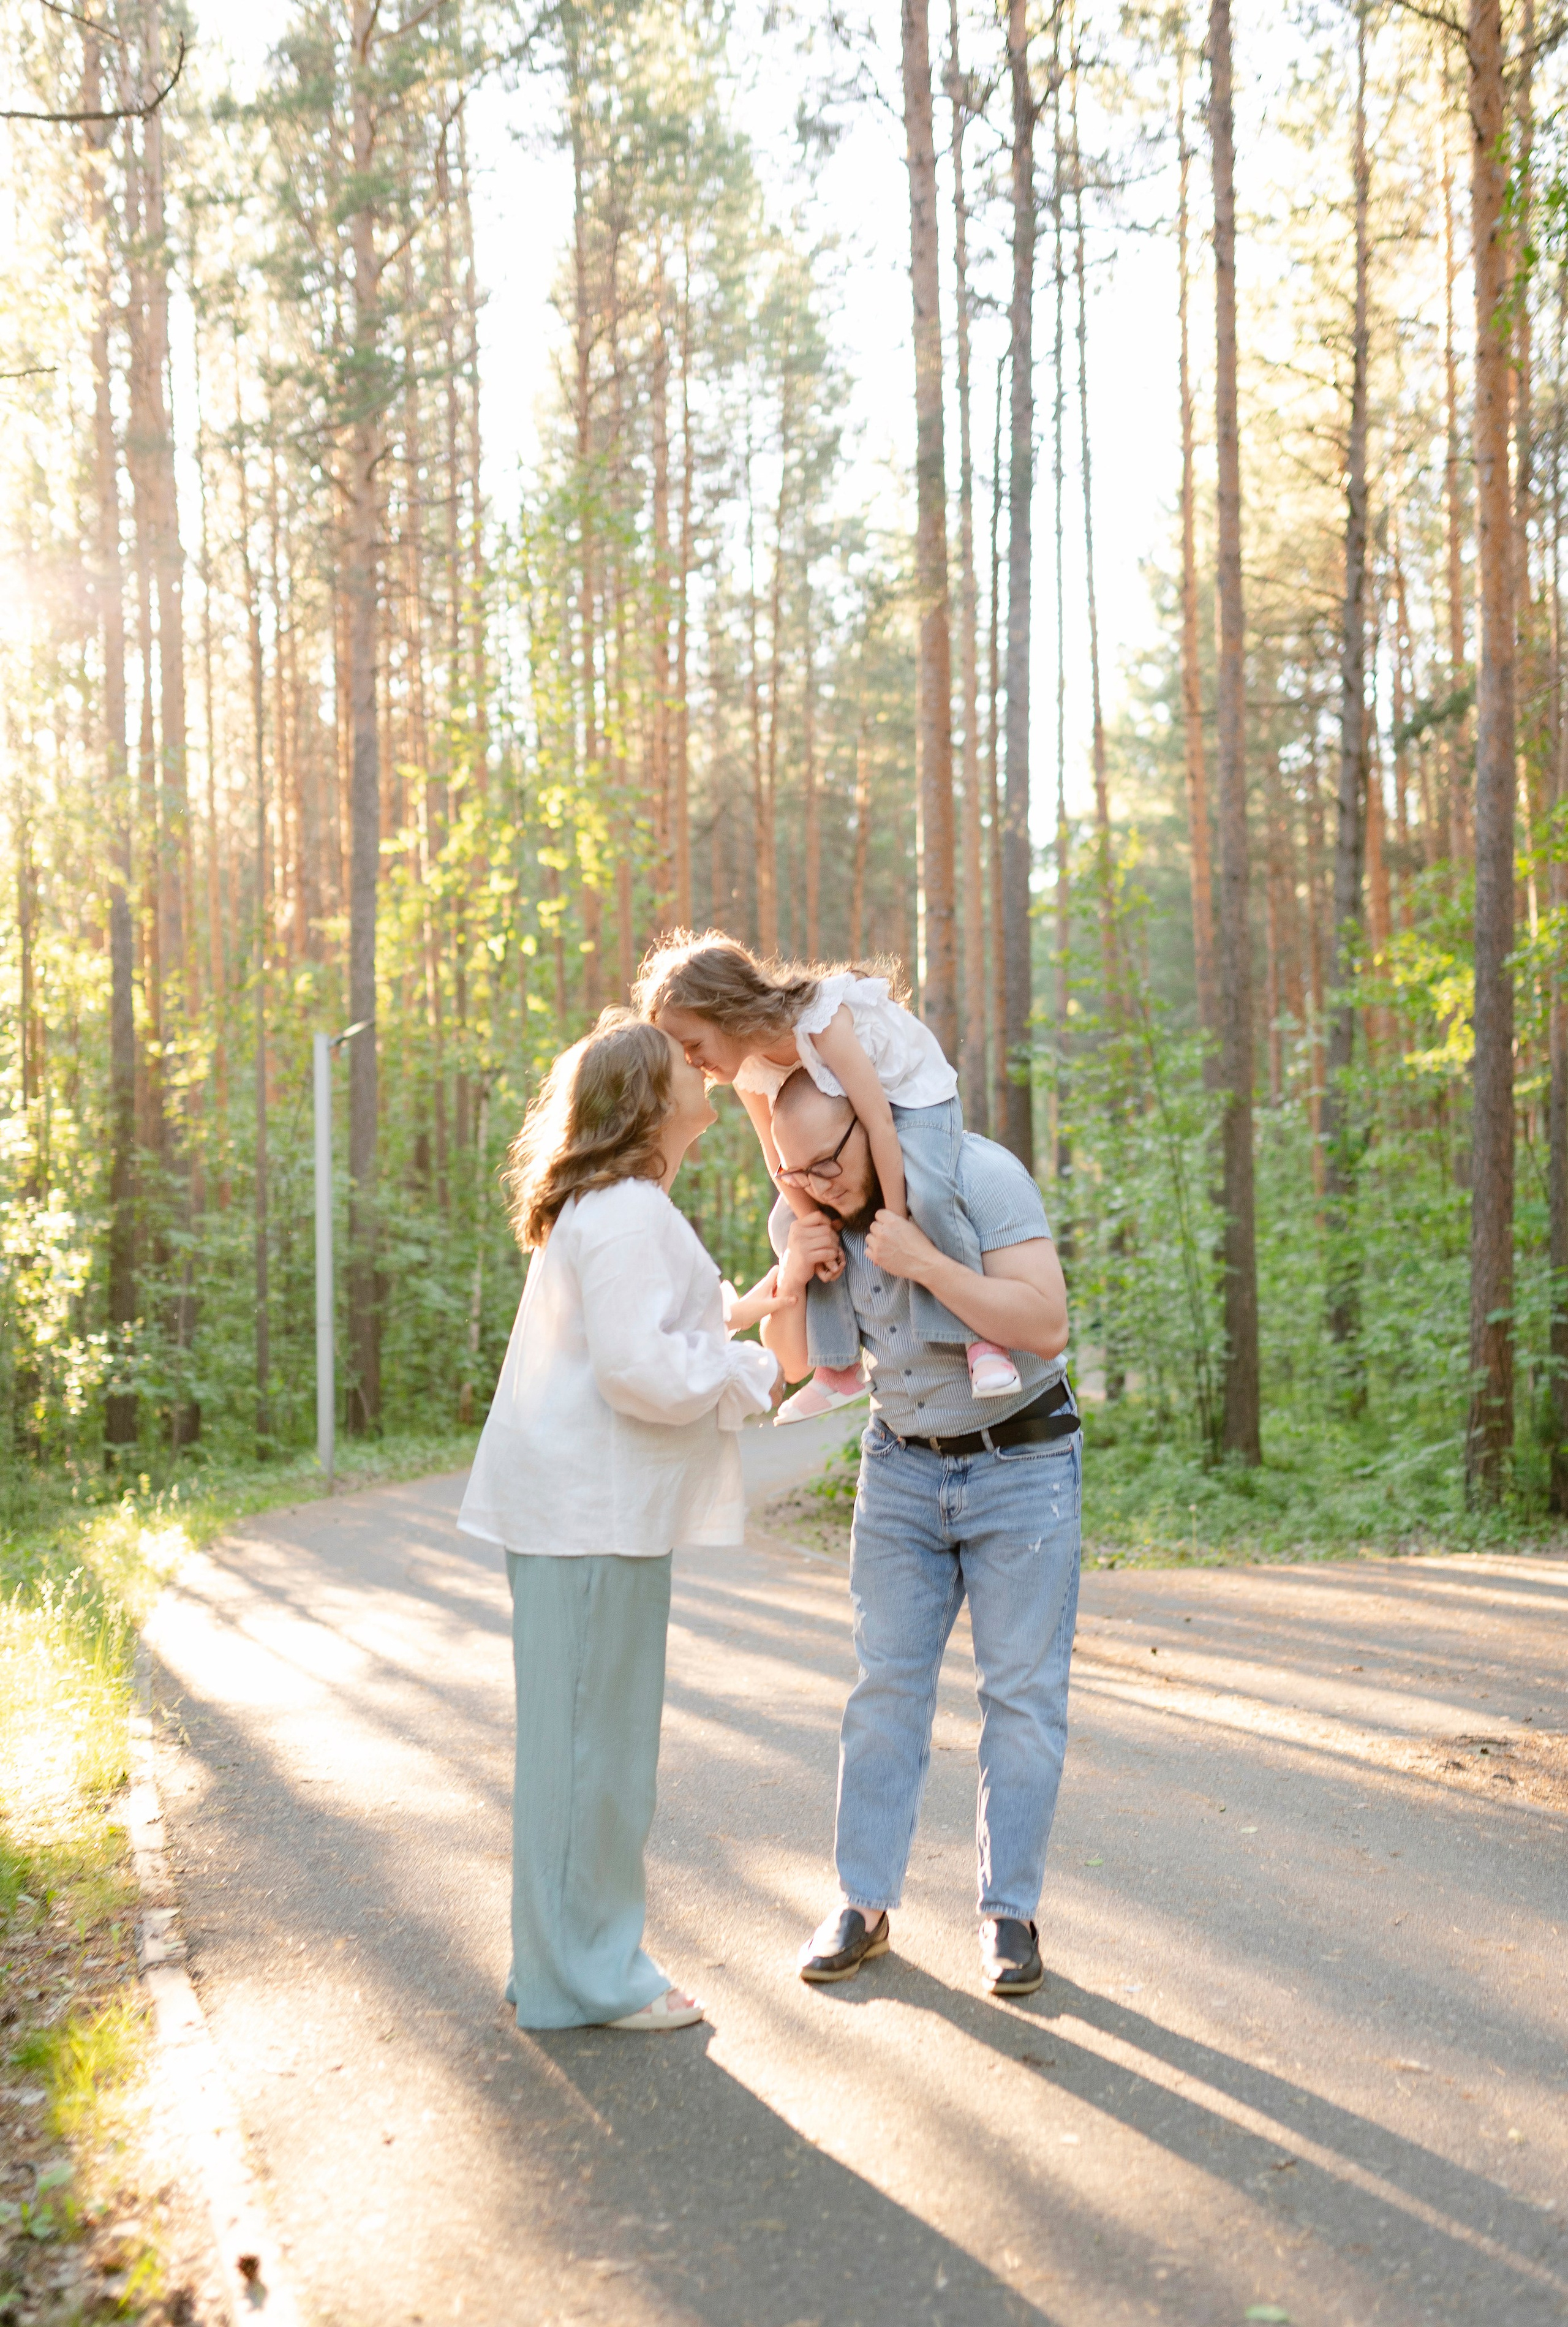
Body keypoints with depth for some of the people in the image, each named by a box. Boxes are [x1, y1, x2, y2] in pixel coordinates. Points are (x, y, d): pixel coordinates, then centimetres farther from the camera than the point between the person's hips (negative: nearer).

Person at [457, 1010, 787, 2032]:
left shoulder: (609, 1210, 19)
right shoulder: (629, 1214, -17)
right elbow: (640, 1369, -25)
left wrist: (742, 1312, 20)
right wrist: (749, 1372, -10)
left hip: (580, 1503, 11)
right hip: (591, 1513, -11)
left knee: (585, 1736, 17)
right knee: (590, 1736, -2)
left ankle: (574, 1957, 28)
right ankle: (586, 1975, 9)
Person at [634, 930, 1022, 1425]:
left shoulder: (821, 1022, -37)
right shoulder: (745, 1071, -15)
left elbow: (880, 1124, -33)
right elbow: (782, 1160, -4)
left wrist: (895, 1222, -29)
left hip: (913, 1093, -7)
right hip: (837, 1117, 7)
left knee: (926, 1194, -34)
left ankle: (979, 1337, -21)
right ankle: (838, 1368, 3)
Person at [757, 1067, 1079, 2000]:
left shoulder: (981, 1177, -22)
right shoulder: (804, 1213, -6)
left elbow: (1046, 1325, -28)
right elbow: (794, 1359, 4)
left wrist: (923, 1262, -36)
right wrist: (792, 1277, -16)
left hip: (1021, 1461, -4)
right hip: (903, 1463, 4)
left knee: (1024, 1692, 0)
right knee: (887, 1684, 3)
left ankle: (1009, 1913, 11)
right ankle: (865, 1904, 12)